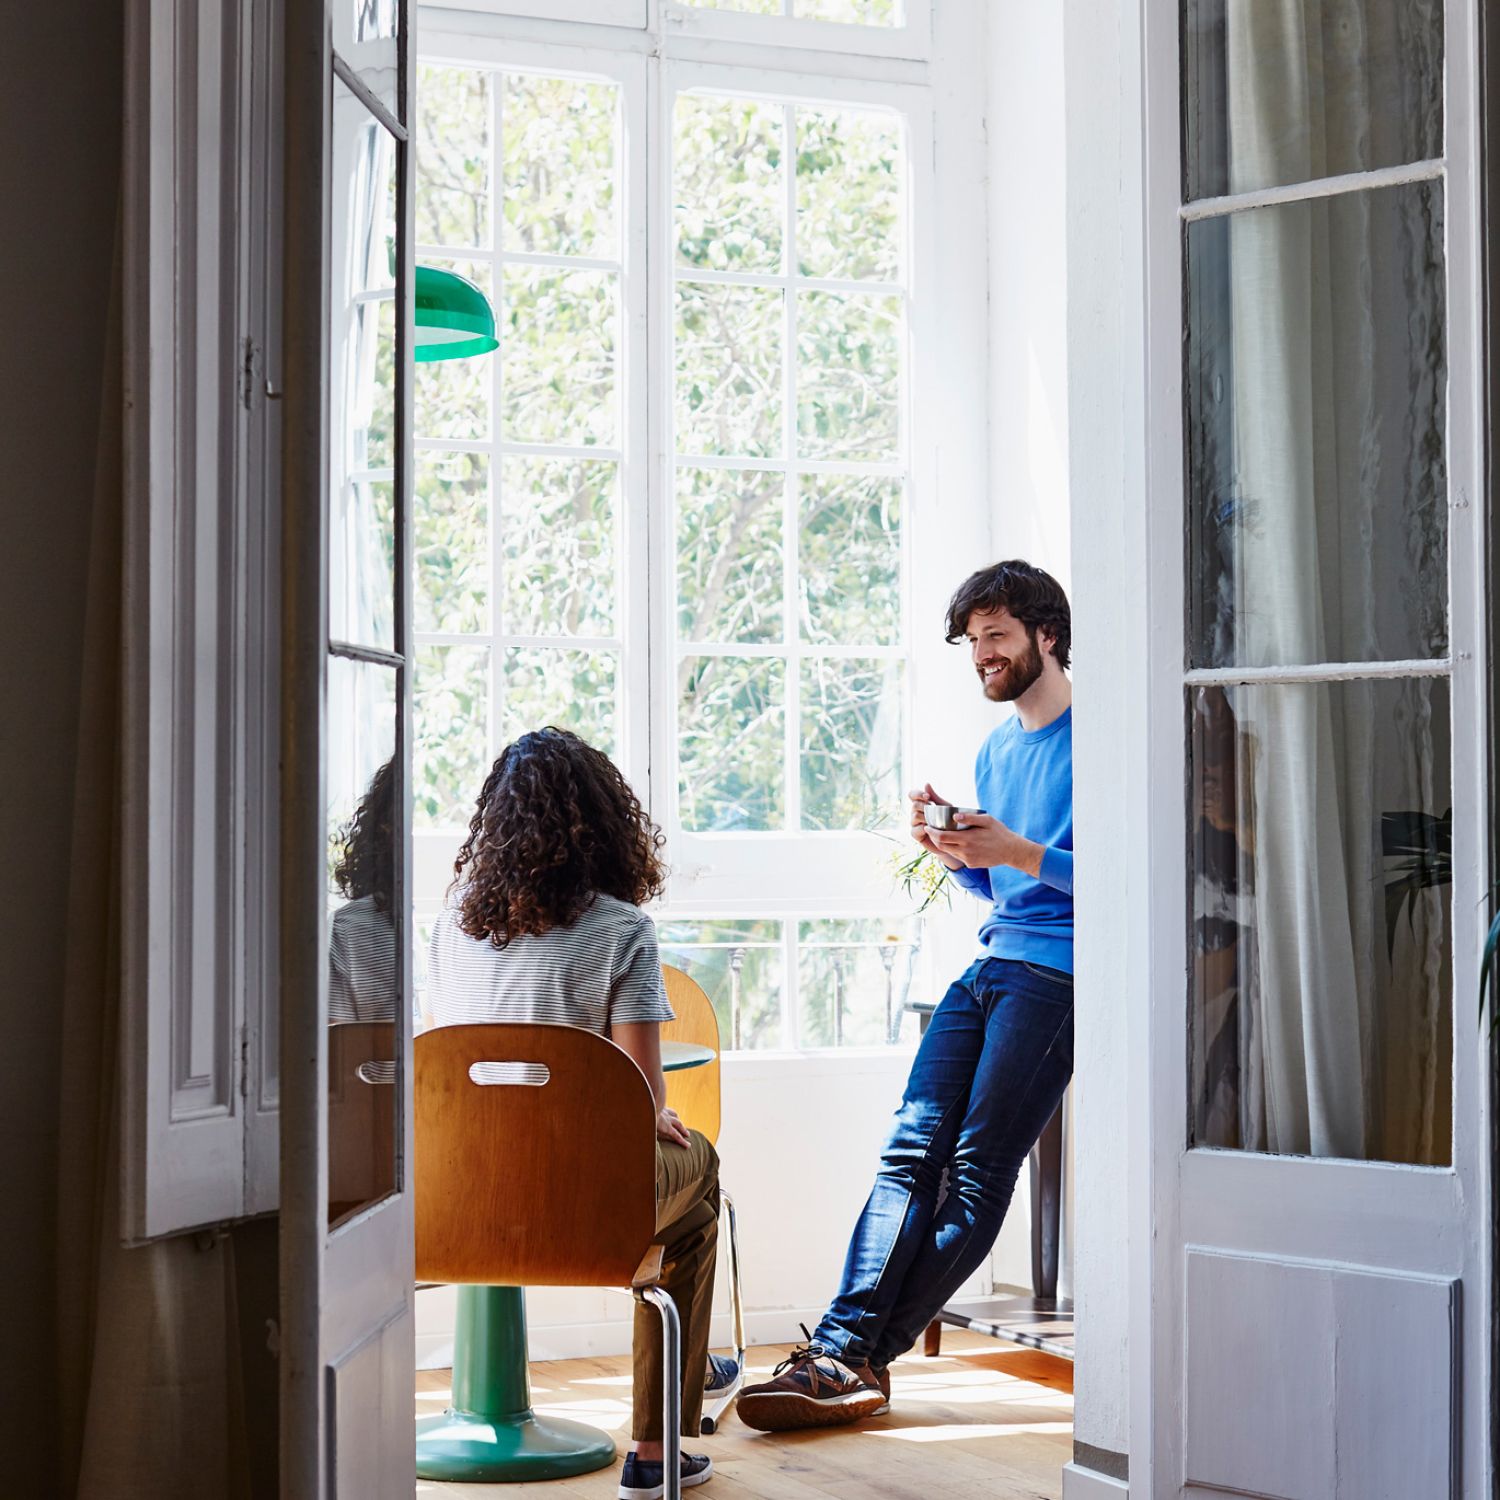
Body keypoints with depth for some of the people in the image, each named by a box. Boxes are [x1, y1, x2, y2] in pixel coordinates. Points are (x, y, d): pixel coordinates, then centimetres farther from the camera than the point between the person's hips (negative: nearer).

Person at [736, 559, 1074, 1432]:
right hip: (988, 966, 8)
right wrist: (957, 852, 5)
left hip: (1057, 973, -8)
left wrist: (1017, 852, -18)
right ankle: (843, 1344, -20)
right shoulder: (997, 749, 22)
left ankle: (858, 1359, -14)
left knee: (980, 1169, -12)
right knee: (912, 1149, -9)